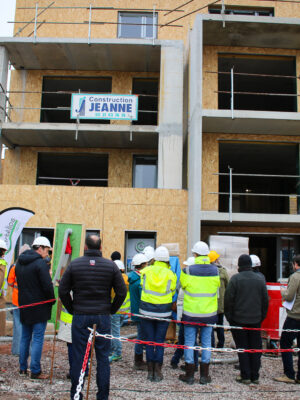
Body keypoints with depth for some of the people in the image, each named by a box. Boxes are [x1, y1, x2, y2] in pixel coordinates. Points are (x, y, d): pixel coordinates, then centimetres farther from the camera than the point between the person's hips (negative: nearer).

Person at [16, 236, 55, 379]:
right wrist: (52, 301, -4)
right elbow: (47, 286, -18)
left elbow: (19, 283, 16)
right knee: (38, 339, -2)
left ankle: (23, 368, 24)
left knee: (25, 337, 16)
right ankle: (35, 371, 1)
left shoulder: (19, 262, 10)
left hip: (24, 306, 8)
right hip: (39, 307, -8)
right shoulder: (40, 263, -17)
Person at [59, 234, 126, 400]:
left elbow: (62, 291, 0)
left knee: (78, 357, 8)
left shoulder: (74, 264, -1)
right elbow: (122, 292, -1)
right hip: (103, 317, 0)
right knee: (103, 357, 9)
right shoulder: (111, 265, -1)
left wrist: (72, 309, 11)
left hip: (80, 317, 0)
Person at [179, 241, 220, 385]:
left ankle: (189, 375, 14)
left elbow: (183, 285, 1)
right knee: (206, 342, 12)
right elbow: (217, 286, 9)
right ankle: (204, 375, 18)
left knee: (189, 342, 8)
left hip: (191, 313, -2)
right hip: (209, 313, 2)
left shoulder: (188, 270, -14)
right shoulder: (215, 271, -5)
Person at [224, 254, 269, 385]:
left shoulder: (235, 278, -9)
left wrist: (229, 316, 0)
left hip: (239, 319, -3)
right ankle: (255, 376, 16)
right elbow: (265, 300, 9)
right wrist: (261, 317, 16)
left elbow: (228, 299, -10)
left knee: (242, 348, 4)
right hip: (255, 320, 4)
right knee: (255, 348, 10)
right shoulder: (259, 279, 4)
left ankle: (245, 376, 6)